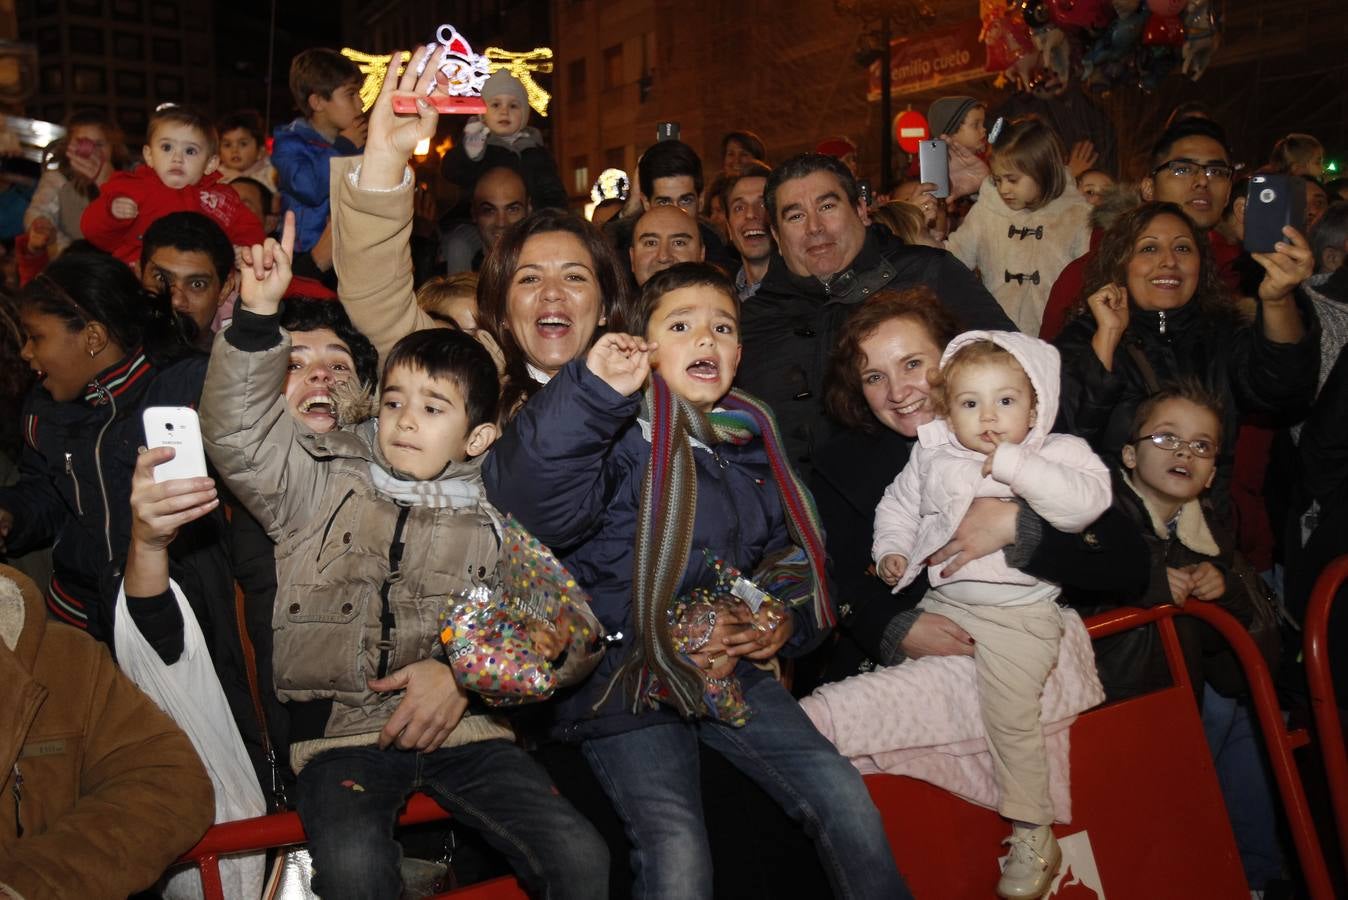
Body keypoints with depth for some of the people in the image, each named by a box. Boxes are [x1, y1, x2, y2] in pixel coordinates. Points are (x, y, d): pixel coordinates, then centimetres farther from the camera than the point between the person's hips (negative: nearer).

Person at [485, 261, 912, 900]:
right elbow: (523, 495, -33)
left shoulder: (750, 444, 10)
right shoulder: (619, 438, -13)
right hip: (625, 681, -5)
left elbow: (787, 555, 22)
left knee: (846, 802, 0)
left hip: (735, 669, 6)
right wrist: (590, 391, -41)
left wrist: (788, 624, 3)